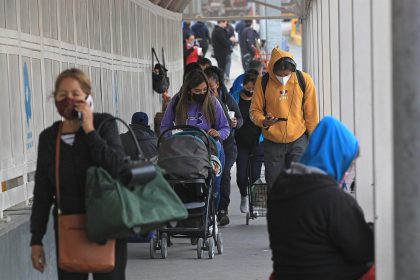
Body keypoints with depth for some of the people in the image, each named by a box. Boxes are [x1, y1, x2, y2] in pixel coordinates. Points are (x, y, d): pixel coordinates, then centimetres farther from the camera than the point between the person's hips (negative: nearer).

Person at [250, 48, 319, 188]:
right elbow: (255, 110, 1)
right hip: (272, 142, 1)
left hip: (298, 140, -1)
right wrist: (263, 121, -20)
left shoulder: (304, 80, -5)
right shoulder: (263, 82, -6)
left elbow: (311, 113, 1)